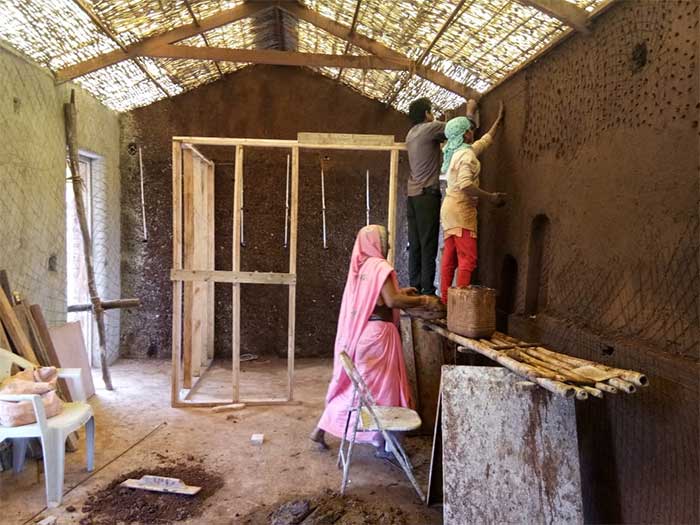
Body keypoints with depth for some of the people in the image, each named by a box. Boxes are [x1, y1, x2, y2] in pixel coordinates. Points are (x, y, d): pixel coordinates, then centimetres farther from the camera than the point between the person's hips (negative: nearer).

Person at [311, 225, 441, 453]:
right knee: (382, 385, 3)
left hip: (360, 332, 9)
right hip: (377, 332, -8)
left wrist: (399, 292, 22)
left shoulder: (362, 266, 13)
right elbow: (391, 301, -23)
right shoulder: (380, 266, -14)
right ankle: (381, 442, 15)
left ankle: (321, 429, 21)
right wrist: (423, 300, -13)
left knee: (351, 383, 17)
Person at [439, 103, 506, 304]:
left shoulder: (455, 152, 18)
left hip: (450, 209, 9)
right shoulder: (466, 154, -11)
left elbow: (485, 140, 32)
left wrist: (498, 120, 40)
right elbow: (466, 185, -24)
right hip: (461, 211, -9)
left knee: (449, 258, 6)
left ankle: (446, 301, 8)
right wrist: (491, 197, -17)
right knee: (467, 259, -10)